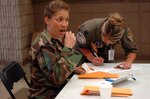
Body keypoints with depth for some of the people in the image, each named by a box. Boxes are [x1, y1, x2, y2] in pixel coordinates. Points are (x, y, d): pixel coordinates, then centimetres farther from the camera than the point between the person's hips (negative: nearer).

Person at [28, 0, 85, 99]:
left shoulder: (58, 39, 5)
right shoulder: (41, 42, -18)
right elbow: (57, 77, -27)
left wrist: (73, 69, 2)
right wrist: (68, 48, -23)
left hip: (60, 90, 7)